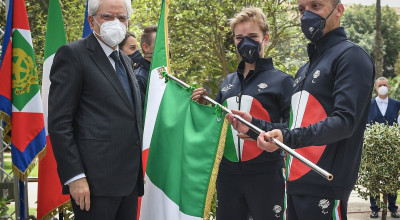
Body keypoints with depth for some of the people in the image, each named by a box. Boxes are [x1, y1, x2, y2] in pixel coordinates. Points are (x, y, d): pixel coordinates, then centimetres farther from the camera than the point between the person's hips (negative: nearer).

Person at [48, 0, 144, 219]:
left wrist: (139, 169, 17)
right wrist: (74, 177, -18)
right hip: (95, 182, -8)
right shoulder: (73, 54, -6)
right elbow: (59, 123, -12)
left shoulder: (125, 61, 19)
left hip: (130, 180, 8)